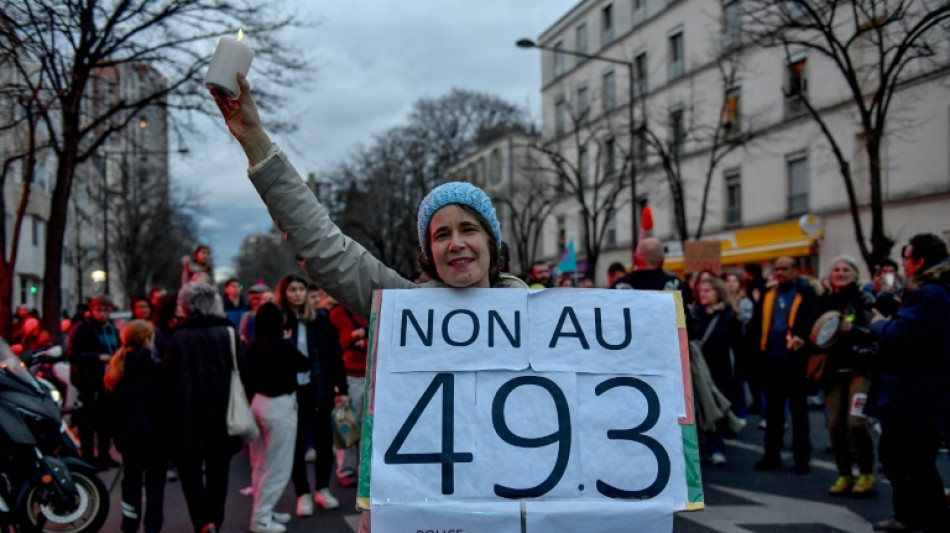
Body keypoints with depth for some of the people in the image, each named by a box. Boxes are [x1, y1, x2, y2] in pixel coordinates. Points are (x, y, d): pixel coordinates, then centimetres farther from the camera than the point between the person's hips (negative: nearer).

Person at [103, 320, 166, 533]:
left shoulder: (119, 364, 9)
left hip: (126, 432, 6)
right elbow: (161, 399, -14)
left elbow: (114, 401, 11)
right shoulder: (153, 365, -11)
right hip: (152, 431, -6)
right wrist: (167, 431, -8)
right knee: (154, 482, 1)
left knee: (131, 479, 15)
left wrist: (118, 431, 15)